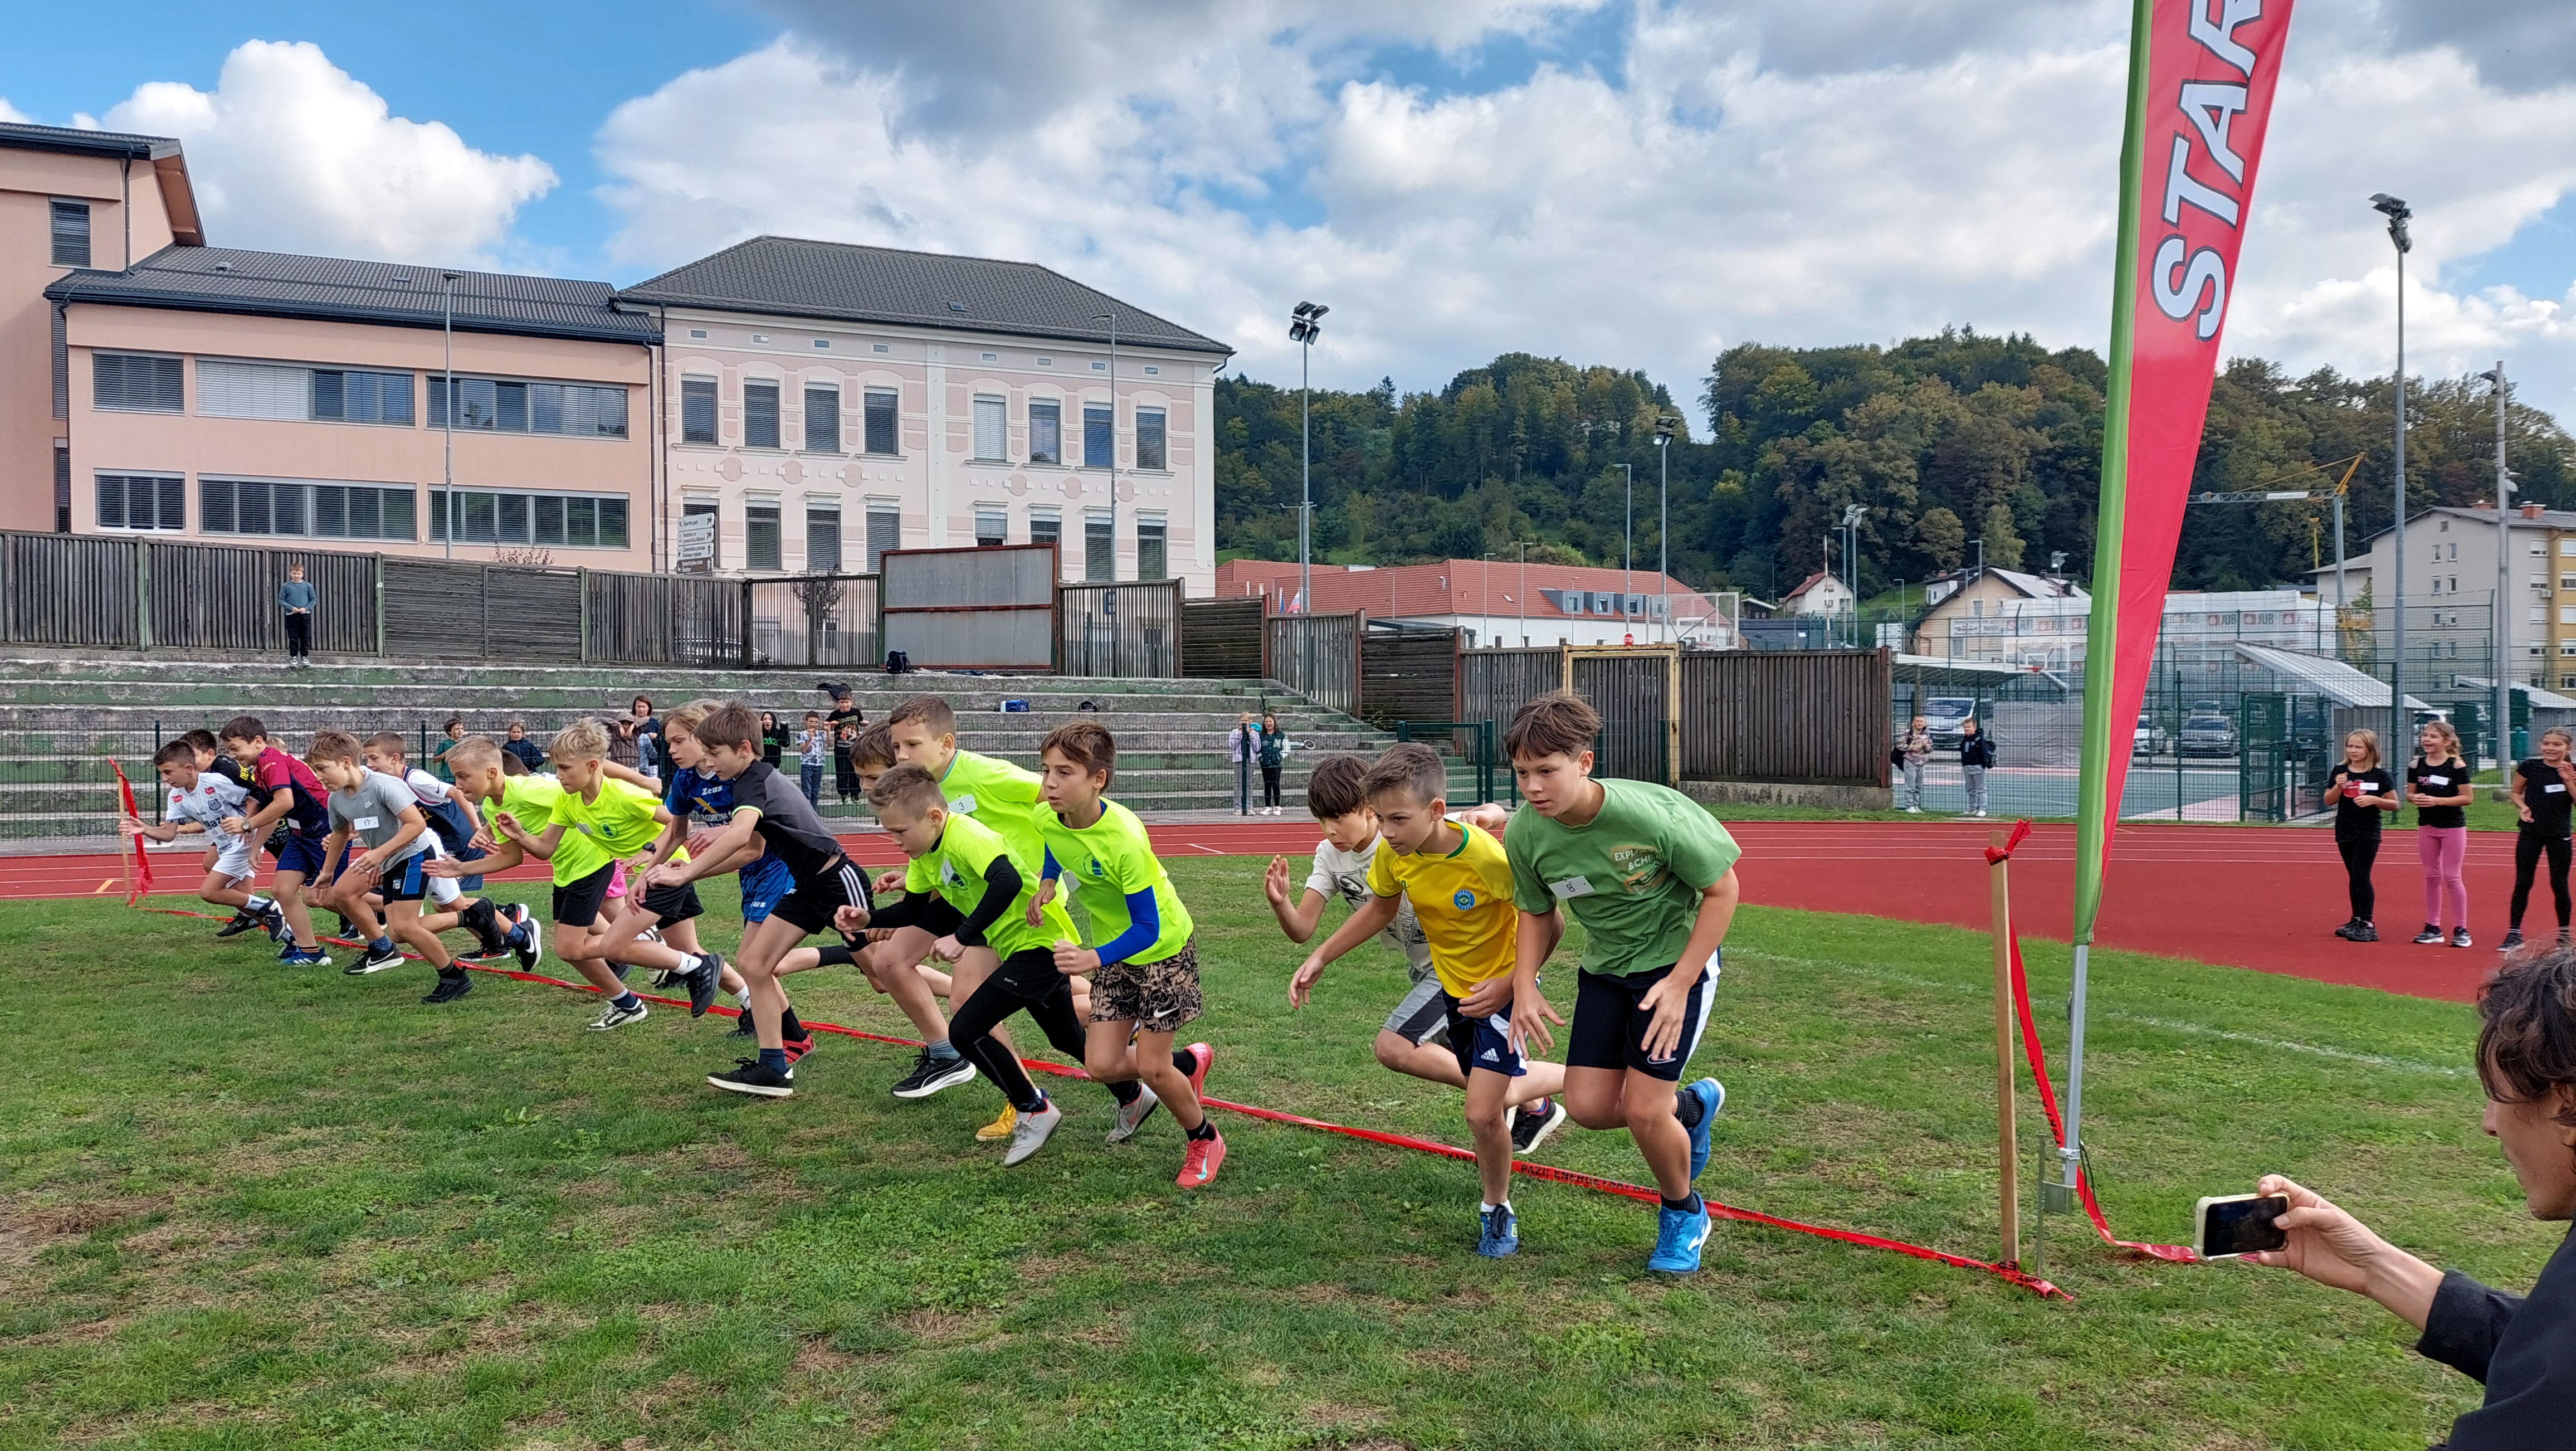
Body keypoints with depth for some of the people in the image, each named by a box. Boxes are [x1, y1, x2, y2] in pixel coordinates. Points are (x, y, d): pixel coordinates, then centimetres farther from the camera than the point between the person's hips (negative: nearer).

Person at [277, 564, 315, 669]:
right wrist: (291, 608, -14)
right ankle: (294, 657, 11)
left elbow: (313, 600, 4)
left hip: (305, 615, 0)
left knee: (305, 638, 5)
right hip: (291, 616, 0)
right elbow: (281, 600, 0)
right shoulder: (286, 586, -1)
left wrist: (306, 608, -11)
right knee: (293, 638, 4)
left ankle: (305, 657, 15)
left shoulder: (308, 586, 0)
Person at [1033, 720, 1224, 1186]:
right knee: (1101, 1065, 0)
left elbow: (1146, 929, -30)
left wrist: (1095, 959, -43)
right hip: (1111, 949, 6)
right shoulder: (1047, 817, -16)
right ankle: (1190, 1061, 29)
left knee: (1151, 1068, -5)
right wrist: (1047, 883, -2)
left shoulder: (1125, 839, -35)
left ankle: (1204, 1140, 24)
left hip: (1163, 947, -6)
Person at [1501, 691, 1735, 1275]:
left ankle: (1683, 1213, 22)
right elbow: (1536, 914, 3)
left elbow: (1723, 889, -18)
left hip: (1677, 958, -5)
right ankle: (1692, 1106, 31)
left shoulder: (1651, 814, -31)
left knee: (1642, 1108, -10)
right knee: (1589, 1106, -2)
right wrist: (1524, 984, -13)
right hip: (1605, 967, 5)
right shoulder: (1525, 833, -17)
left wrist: (1679, 985, -21)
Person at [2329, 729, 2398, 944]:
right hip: (2344, 832, 4)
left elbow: (2394, 804, -2)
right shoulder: (2340, 772, 5)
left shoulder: (2380, 776, -5)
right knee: (2353, 877, 12)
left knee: (2361, 876, -11)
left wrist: (2375, 800, -19)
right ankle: (2357, 920, 19)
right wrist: (2338, 786, -14)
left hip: (2368, 833, -4)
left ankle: (2368, 924, -10)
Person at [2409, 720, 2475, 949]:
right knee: (2431, 877, 9)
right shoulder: (2417, 765, 3)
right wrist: (2416, 798, -13)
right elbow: (2410, 793, 10)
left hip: (2453, 827, -5)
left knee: (2451, 877, -3)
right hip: (2426, 826, 5)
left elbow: (2468, 797, -12)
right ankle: (2432, 927, 16)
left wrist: (2437, 801, -21)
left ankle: (2461, 929, 6)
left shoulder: (2456, 766, -11)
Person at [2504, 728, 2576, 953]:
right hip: (2530, 834, 0)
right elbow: (2516, 792, 8)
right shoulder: (2530, 767, -4)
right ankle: (2514, 933, 6)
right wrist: (2523, 807, -11)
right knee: (2522, 883, 1)